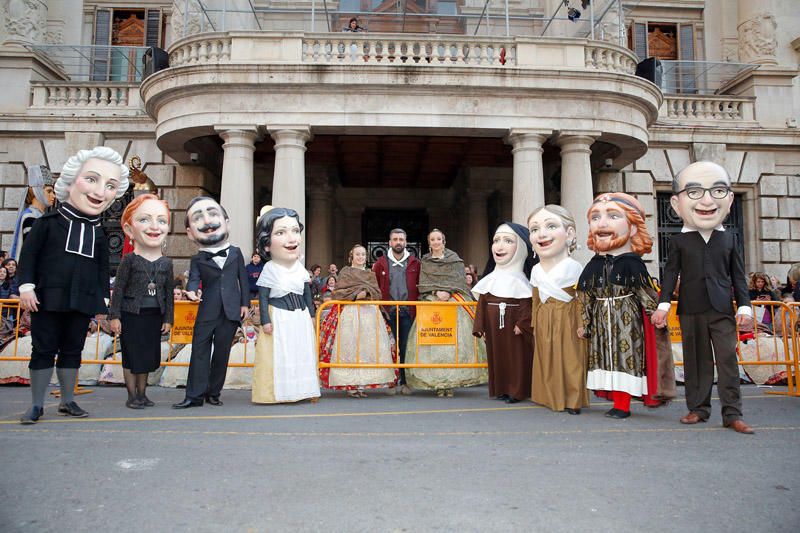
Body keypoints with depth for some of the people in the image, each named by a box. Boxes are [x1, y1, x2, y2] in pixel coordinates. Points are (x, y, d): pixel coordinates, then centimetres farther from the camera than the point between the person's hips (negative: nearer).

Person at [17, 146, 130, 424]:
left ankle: (67, 400, 22)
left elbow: (103, 268, 12)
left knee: (72, 350, 11)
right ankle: (37, 404, 13)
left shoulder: (99, 233, 8)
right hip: (48, 297, -3)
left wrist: (103, 300, 8)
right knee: (43, 349, 3)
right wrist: (26, 286, -11)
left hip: (83, 301, 4)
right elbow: (28, 253, -4)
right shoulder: (48, 222, -3)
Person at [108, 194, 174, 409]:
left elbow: (169, 292, 7)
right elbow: (118, 288, -6)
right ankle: (132, 395, 14)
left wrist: (168, 318, 7)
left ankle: (142, 393, 24)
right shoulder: (129, 260, -7)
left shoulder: (166, 263, 2)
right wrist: (114, 316, -8)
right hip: (131, 315, -3)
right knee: (131, 356, 4)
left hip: (154, 316, 4)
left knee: (148, 356, 11)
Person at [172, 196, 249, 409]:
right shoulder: (197, 259, 7)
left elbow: (243, 279, 9)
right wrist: (191, 291, -29)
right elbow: (194, 278, -5)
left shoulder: (236, 253, 8)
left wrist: (245, 303, 4)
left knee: (222, 353, 6)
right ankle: (194, 395, 3)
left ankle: (214, 392, 17)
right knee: (200, 352, -1)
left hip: (231, 311, 0)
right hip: (207, 312, 0)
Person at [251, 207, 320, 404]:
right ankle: (277, 392, 10)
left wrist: (311, 314, 13)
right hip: (278, 320, -5)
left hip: (301, 318, 5)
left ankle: (303, 389, 21)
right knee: (279, 358, -1)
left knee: (303, 355, 10)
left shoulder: (300, 268, 2)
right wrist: (265, 320, -12)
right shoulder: (269, 269, -12)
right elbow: (263, 297, -8)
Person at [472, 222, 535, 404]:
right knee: (496, 356, 11)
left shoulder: (518, 279, -8)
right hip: (493, 326, 5)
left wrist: (522, 323, -20)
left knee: (516, 357, 2)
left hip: (513, 326, -5)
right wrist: (480, 326, 3)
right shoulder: (490, 278, 6)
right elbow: (482, 303, 7)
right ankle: (500, 389, 22)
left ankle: (516, 391, 11)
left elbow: (526, 304, -12)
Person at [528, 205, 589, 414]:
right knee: (547, 362, 9)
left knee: (571, 360, 0)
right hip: (545, 325, 5)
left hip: (568, 321, -5)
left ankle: (573, 400, 13)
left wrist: (583, 325, -8)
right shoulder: (536, 271, 4)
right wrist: (535, 325, 15)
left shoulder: (574, 268, -11)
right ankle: (552, 398, 23)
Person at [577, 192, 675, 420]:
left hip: (627, 318, -5)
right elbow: (587, 298, 12)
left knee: (626, 356, -3)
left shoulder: (632, 263, -9)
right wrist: (585, 323, 14)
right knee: (607, 357, 9)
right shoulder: (594, 266, 5)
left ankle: (623, 405, 6)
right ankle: (617, 399, 19)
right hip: (602, 319, 5)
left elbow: (646, 292, -6)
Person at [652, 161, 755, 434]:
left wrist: (744, 306, 2)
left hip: (722, 309, 1)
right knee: (696, 360, 7)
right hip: (691, 311, 0)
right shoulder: (679, 240, 3)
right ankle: (698, 408, 17)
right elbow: (670, 273, 1)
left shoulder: (728, 238, 7)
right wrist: (663, 305, -7)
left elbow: (738, 275, 8)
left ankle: (732, 413, 6)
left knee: (728, 359, -1)